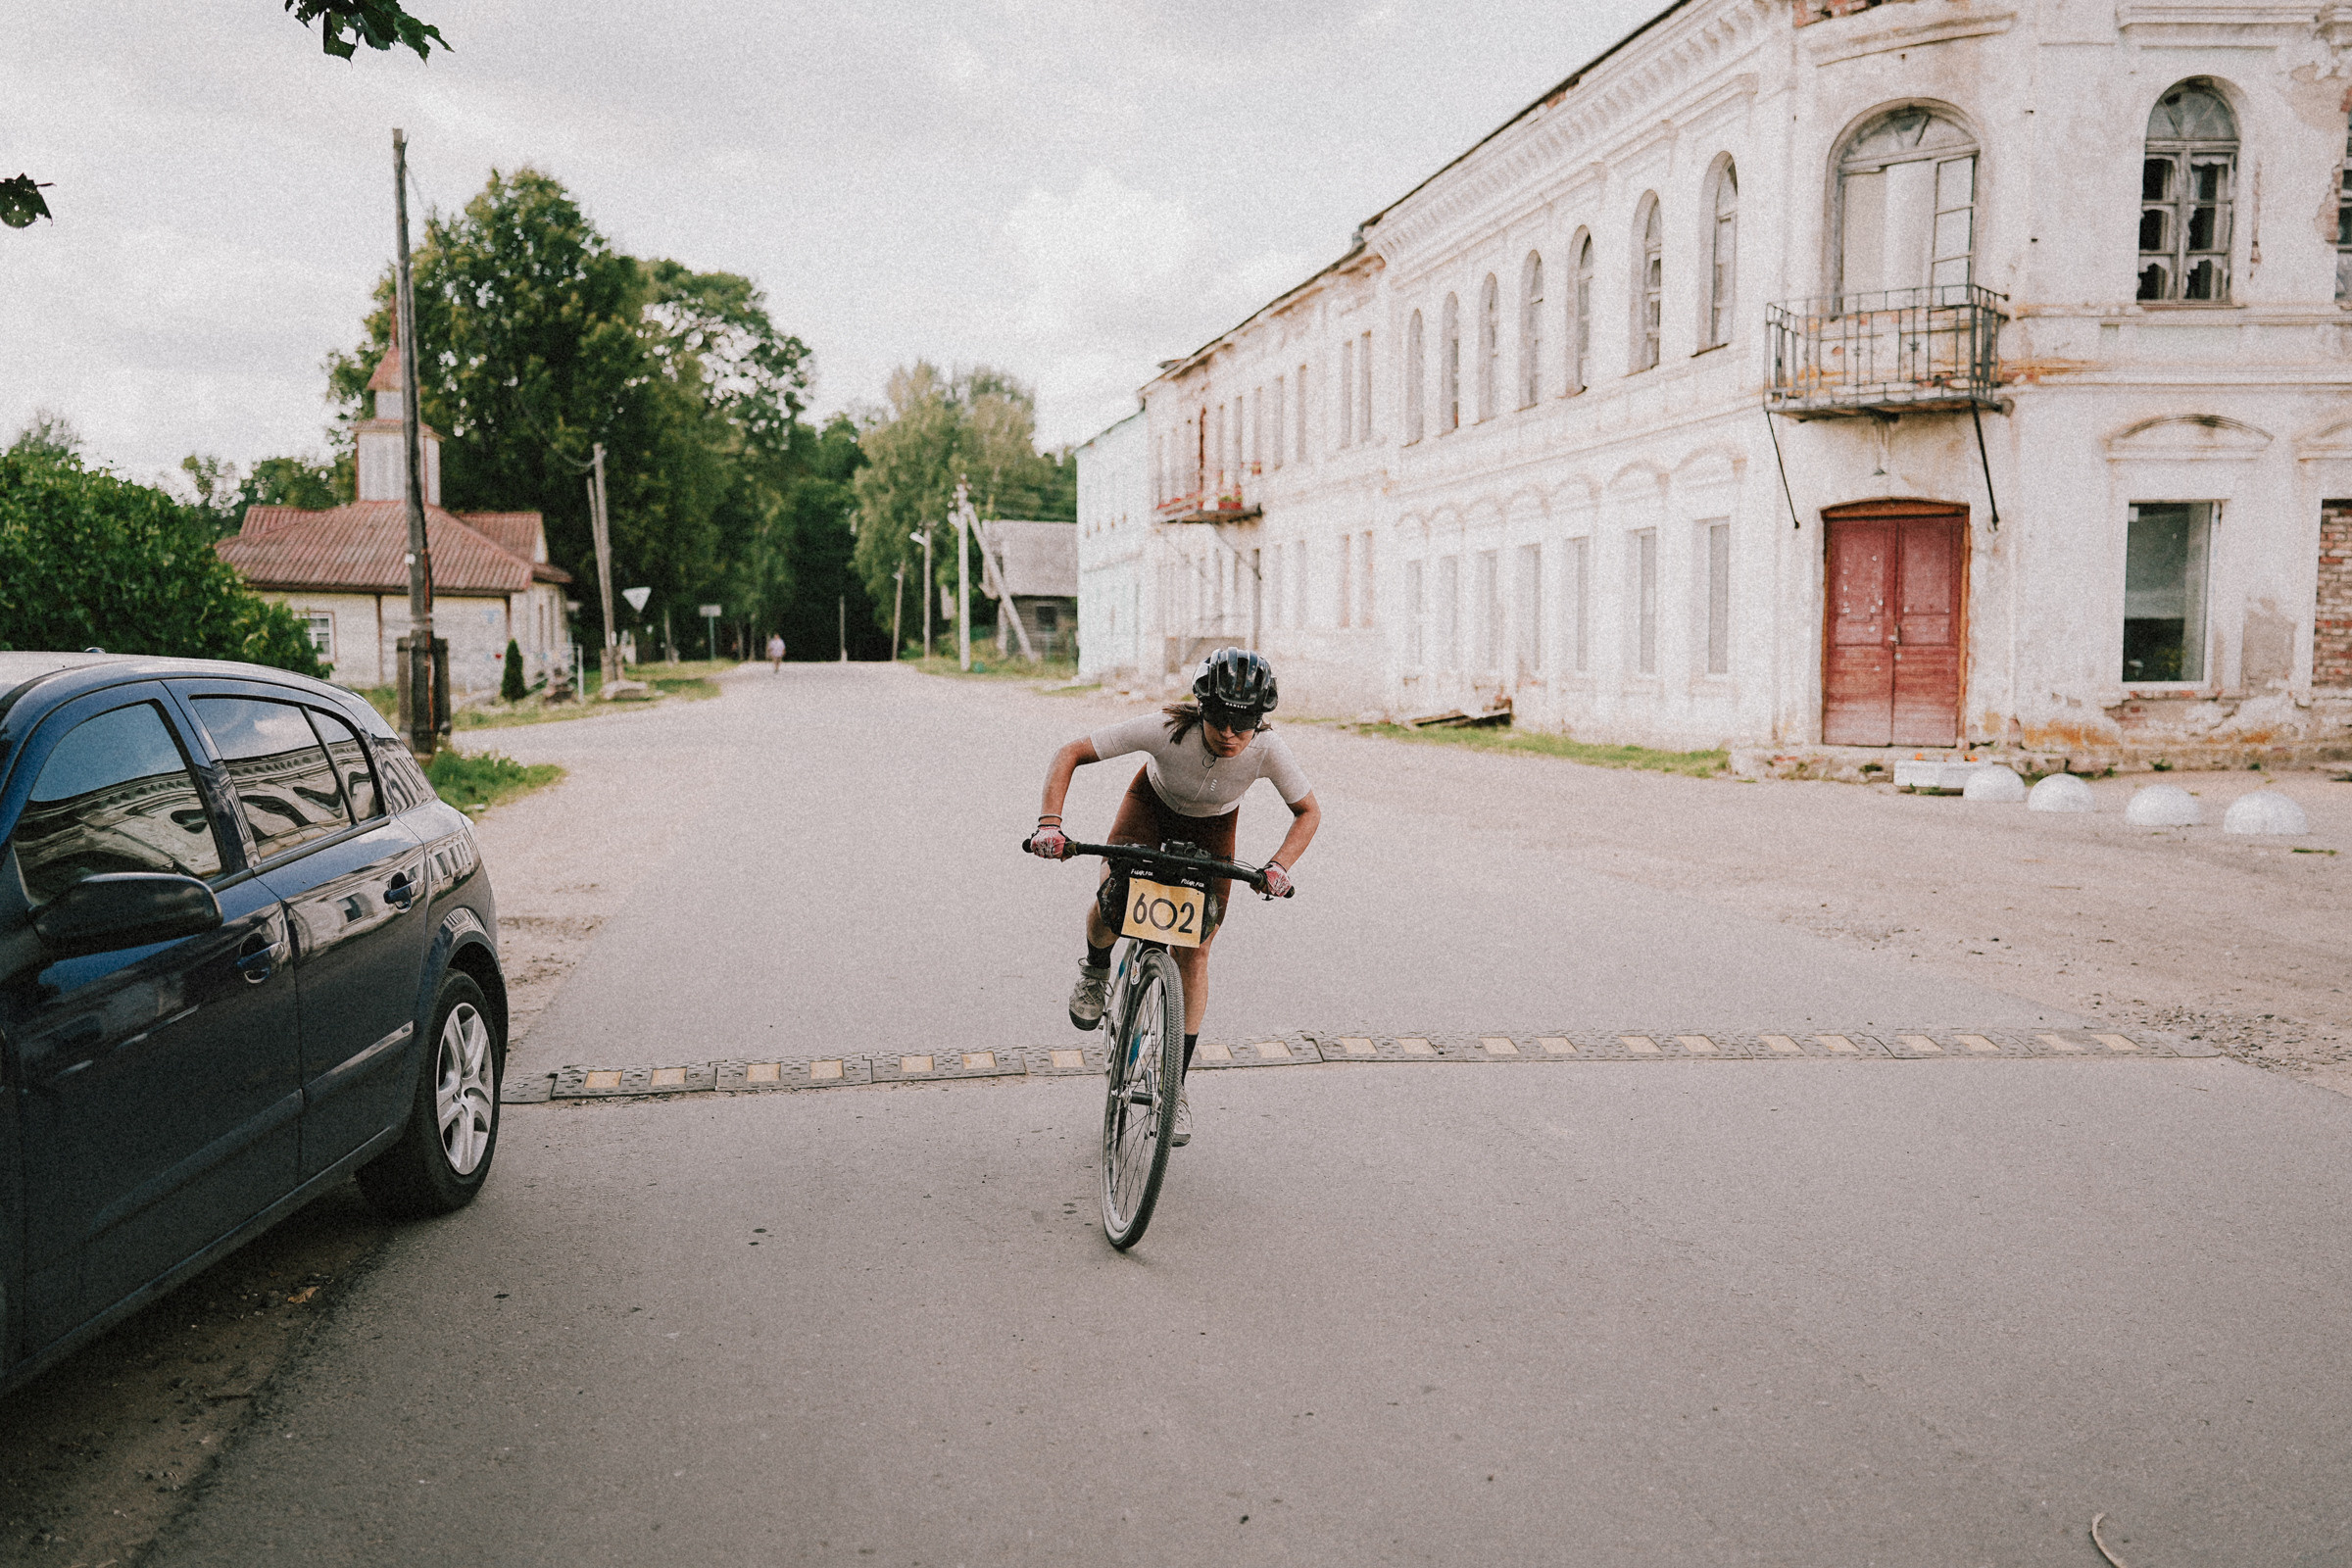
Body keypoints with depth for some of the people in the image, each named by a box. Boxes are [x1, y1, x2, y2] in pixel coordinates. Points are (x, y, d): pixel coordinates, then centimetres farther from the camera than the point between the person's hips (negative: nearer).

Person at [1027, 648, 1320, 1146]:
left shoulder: (1268, 750, -33)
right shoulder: (1167, 729, -38)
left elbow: (1309, 812, -14)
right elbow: (1071, 753, -30)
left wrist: (1280, 865, -31)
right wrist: (1049, 821, -42)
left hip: (1211, 829, 1)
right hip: (1152, 805, -1)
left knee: (1193, 951, -6)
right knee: (1111, 905, -28)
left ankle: (1176, 1082, 8)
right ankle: (1096, 970, 10)